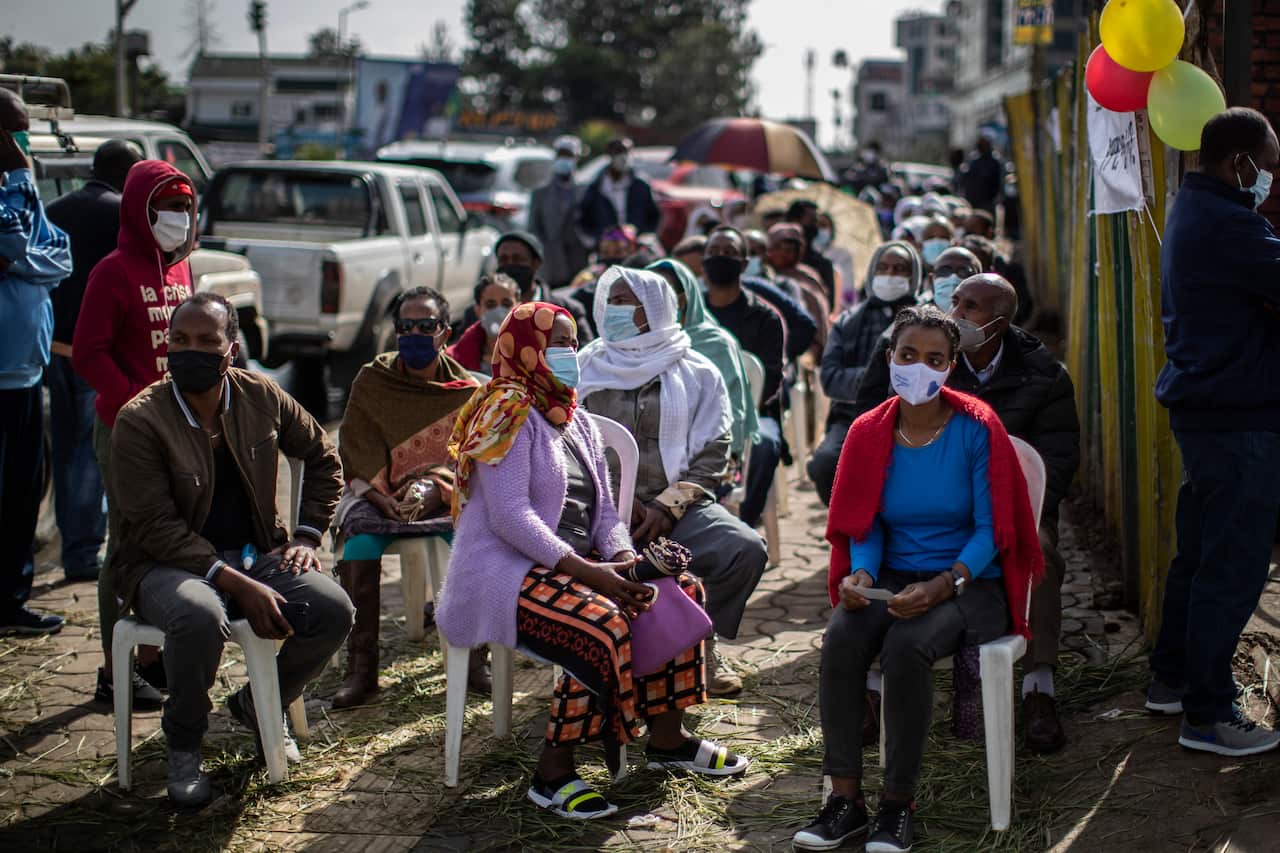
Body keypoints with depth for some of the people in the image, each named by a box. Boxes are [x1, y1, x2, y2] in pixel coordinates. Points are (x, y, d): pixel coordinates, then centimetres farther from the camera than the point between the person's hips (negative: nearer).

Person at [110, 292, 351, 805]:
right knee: (200, 616, -39)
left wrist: (307, 535, 5)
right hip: (166, 565, -5)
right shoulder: (139, 421, -14)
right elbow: (155, 529, -19)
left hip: (257, 554, 5)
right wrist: (238, 584, -26)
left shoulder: (262, 398, 0)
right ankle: (183, 744, -10)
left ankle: (258, 706, 9)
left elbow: (323, 459, 17)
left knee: (333, 610, -20)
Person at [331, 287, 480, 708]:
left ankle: (473, 656, -18)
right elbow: (358, 457, 0)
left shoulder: (465, 389, 4)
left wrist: (432, 490, -24)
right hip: (380, 495, 0)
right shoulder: (372, 381, 4)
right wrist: (385, 503, -18)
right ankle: (361, 668, -25)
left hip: (445, 496, 0)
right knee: (360, 544, -32)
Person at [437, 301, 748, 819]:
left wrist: (622, 558, -8)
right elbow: (509, 515, -20)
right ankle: (553, 773, -24)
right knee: (602, 624, -33)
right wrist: (582, 570, -26)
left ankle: (666, 736, 7)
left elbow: (603, 509, 15)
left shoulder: (576, 422, 18)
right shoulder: (510, 415, -9)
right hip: (506, 571, -9)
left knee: (683, 591, -2)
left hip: (574, 565, 9)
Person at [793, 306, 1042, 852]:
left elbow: (990, 530, -10)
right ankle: (845, 797, -19)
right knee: (841, 639, -27)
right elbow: (863, 526, 6)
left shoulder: (976, 430, -8)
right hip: (894, 577, 4)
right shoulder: (870, 433, 4)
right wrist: (860, 576, -16)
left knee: (906, 645, -33)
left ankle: (899, 803, -19)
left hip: (970, 582, -4)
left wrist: (943, 586, -25)